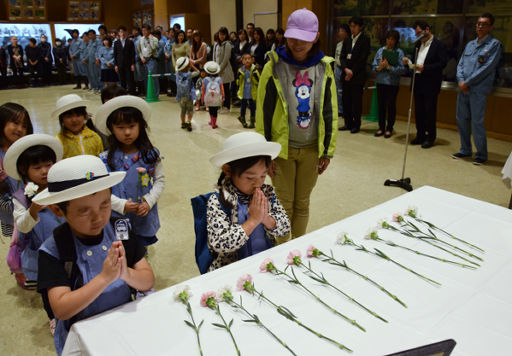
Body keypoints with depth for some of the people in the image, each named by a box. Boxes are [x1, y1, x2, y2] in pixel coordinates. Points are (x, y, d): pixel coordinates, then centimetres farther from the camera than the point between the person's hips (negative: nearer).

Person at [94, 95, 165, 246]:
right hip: (118, 218, -1)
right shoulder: (106, 159, -9)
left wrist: (149, 201, -12)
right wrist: (121, 204, -19)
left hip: (145, 217, 2)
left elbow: (160, 180, 1)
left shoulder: (151, 154, -5)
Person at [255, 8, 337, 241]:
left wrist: (328, 150, 6)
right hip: (282, 149, -2)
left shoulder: (324, 68, 1)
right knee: (284, 205, 7)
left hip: (312, 149, 3)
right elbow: (263, 113, -6)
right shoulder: (274, 67, -8)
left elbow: (330, 112, 6)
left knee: (302, 204, 15)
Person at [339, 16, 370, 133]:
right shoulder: (347, 40, 15)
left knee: (356, 101, -2)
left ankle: (356, 125, 6)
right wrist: (346, 69, -10)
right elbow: (342, 57, 8)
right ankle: (348, 123, 15)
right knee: (346, 100, 6)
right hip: (346, 75, 5)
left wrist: (352, 72, -10)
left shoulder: (365, 40, -1)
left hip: (358, 76, -5)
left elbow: (363, 59, -8)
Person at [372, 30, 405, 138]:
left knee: (391, 105, 4)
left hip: (393, 83, -2)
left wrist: (389, 67, -17)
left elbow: (401, 69, -8)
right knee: (381, 104, 6)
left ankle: (389, 128, 13)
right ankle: (381, 127, 17)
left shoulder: (399, 52, 0)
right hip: (381, 81, 2)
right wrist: (380, 67, -15)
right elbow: (374, 67, 4)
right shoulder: (380, 50, 7)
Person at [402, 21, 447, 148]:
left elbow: (442, 63, -13)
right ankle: (420, 135, 20)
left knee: (430, 111, -1)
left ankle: (430, 137, 9)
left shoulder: (438, 45, -6)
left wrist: (425, 68, -22)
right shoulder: (418, 44, 15)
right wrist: (408, 63, -3)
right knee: (418, 110, 10)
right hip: (418, 82, 7)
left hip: (430, 84, -6)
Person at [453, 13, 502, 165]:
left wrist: (467, 82, -12)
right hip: (463, 88, 6)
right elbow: (460, 64, 12)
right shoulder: (470, 44, 17)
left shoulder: (494, 44, -2)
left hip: (478, 89, -6)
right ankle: (465, 150, 23)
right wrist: (461, 81, -6)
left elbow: (488, 68, -11)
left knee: (477, 122, -7)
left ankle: (481, 154, 6)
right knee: (462, 119, 10)